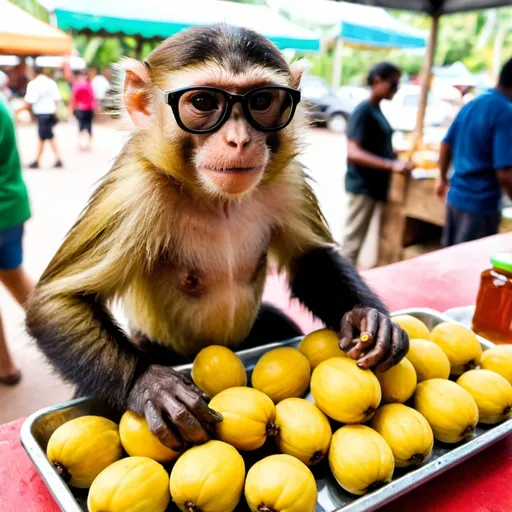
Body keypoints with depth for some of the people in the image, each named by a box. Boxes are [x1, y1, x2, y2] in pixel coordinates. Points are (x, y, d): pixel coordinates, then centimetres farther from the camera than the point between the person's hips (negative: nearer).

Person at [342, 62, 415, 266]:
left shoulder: (377, 111, 13)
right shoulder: (363, 111, -14)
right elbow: (353, 153, -25)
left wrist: (398, 160, 10)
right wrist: (392, 165, -31)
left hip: (376, 187, 9)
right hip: (363, 187, -9)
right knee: (352, 244, -2)